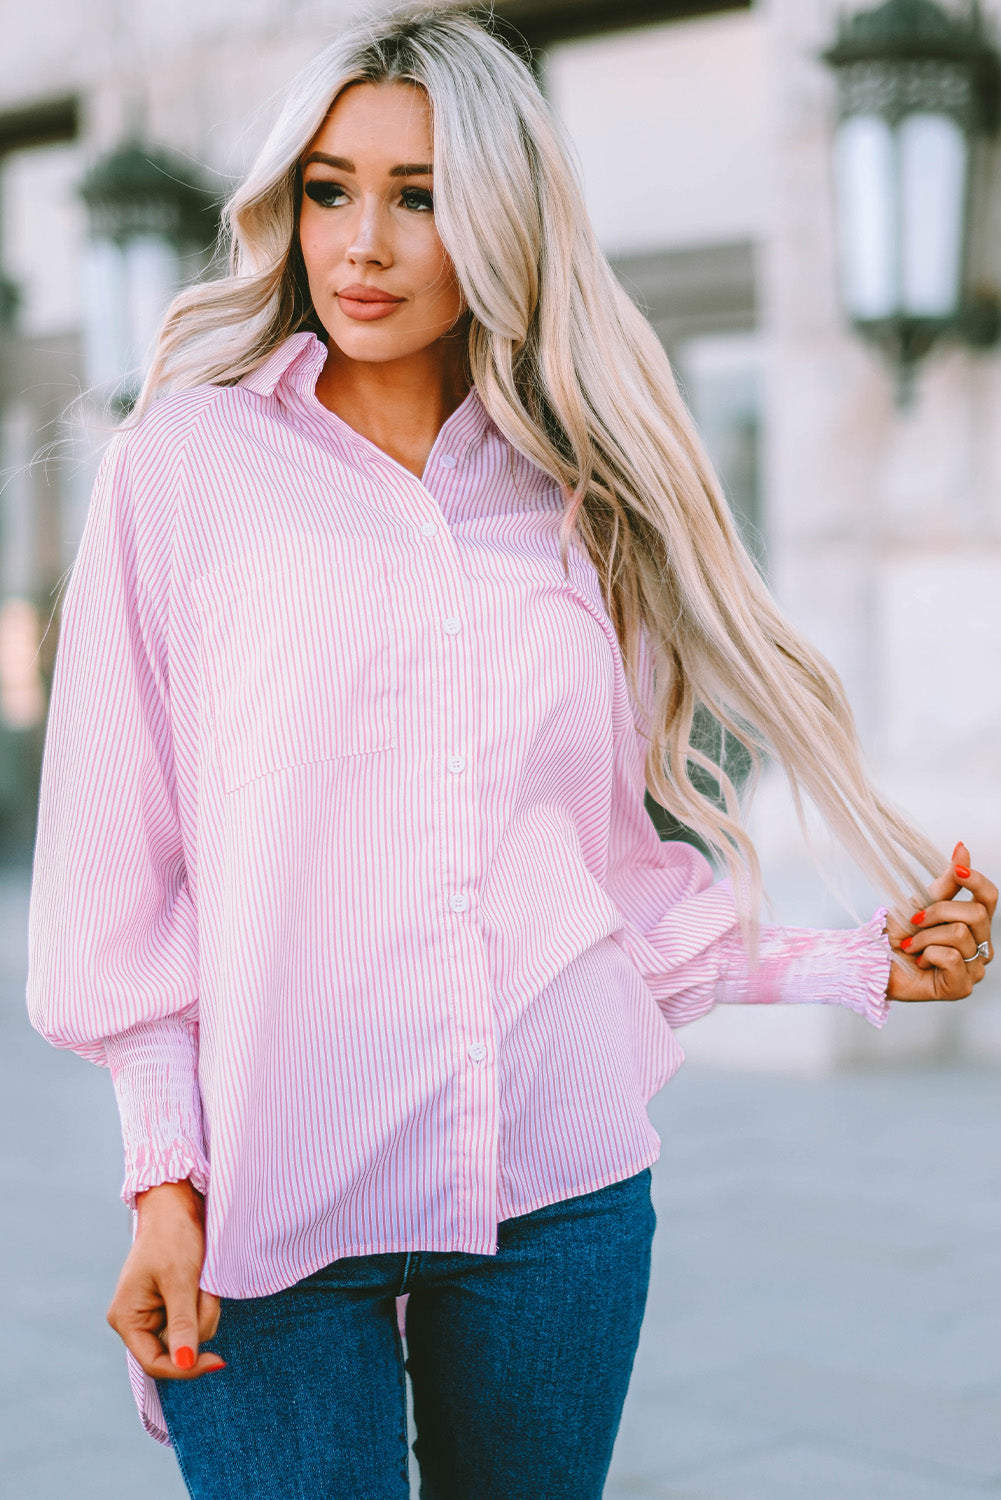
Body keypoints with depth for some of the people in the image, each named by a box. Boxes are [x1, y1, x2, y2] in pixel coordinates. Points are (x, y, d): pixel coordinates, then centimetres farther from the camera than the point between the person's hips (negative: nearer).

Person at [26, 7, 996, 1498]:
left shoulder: (572, 507, 9)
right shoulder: (187, 463, 2)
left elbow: (612, 869, 13)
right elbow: (117, 853, 0)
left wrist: (855, 968, 9)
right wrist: (165, 1175, -5)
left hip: (562, 1189, 3)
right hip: (270, 1196, -2)